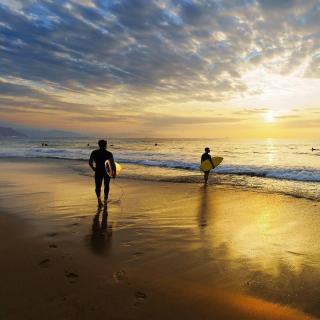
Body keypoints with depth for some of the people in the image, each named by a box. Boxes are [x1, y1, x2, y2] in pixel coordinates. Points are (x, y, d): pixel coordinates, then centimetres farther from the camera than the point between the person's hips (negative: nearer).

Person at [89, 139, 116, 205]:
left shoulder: (94, 153, -4)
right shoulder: (109, 154, -10)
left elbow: (90, 162, 2)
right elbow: (113, 164, -12)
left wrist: (93, 168, 20)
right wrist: (114, 173, 0)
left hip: (98, 171, 0)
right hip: (107, 171, 0)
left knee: (98, 186, 9)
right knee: (106, 185, 19)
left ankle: (99, 198, -16)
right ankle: (105, 199, 26)